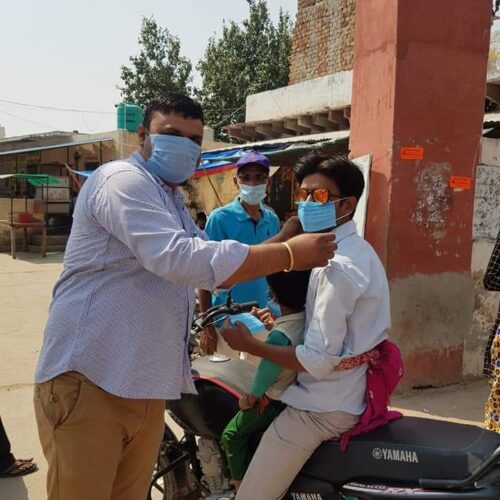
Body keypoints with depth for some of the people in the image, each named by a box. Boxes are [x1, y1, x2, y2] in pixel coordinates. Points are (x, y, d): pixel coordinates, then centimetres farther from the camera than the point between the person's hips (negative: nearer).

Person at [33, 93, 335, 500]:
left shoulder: (172, 202, 21)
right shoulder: (122, 180, -13)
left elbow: (211, 266, 26)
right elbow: (180, 258, -27)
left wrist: (282, 242, 13)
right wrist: (289, 254, -22)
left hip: (146, 386, 9)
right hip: (90, 379, -9)